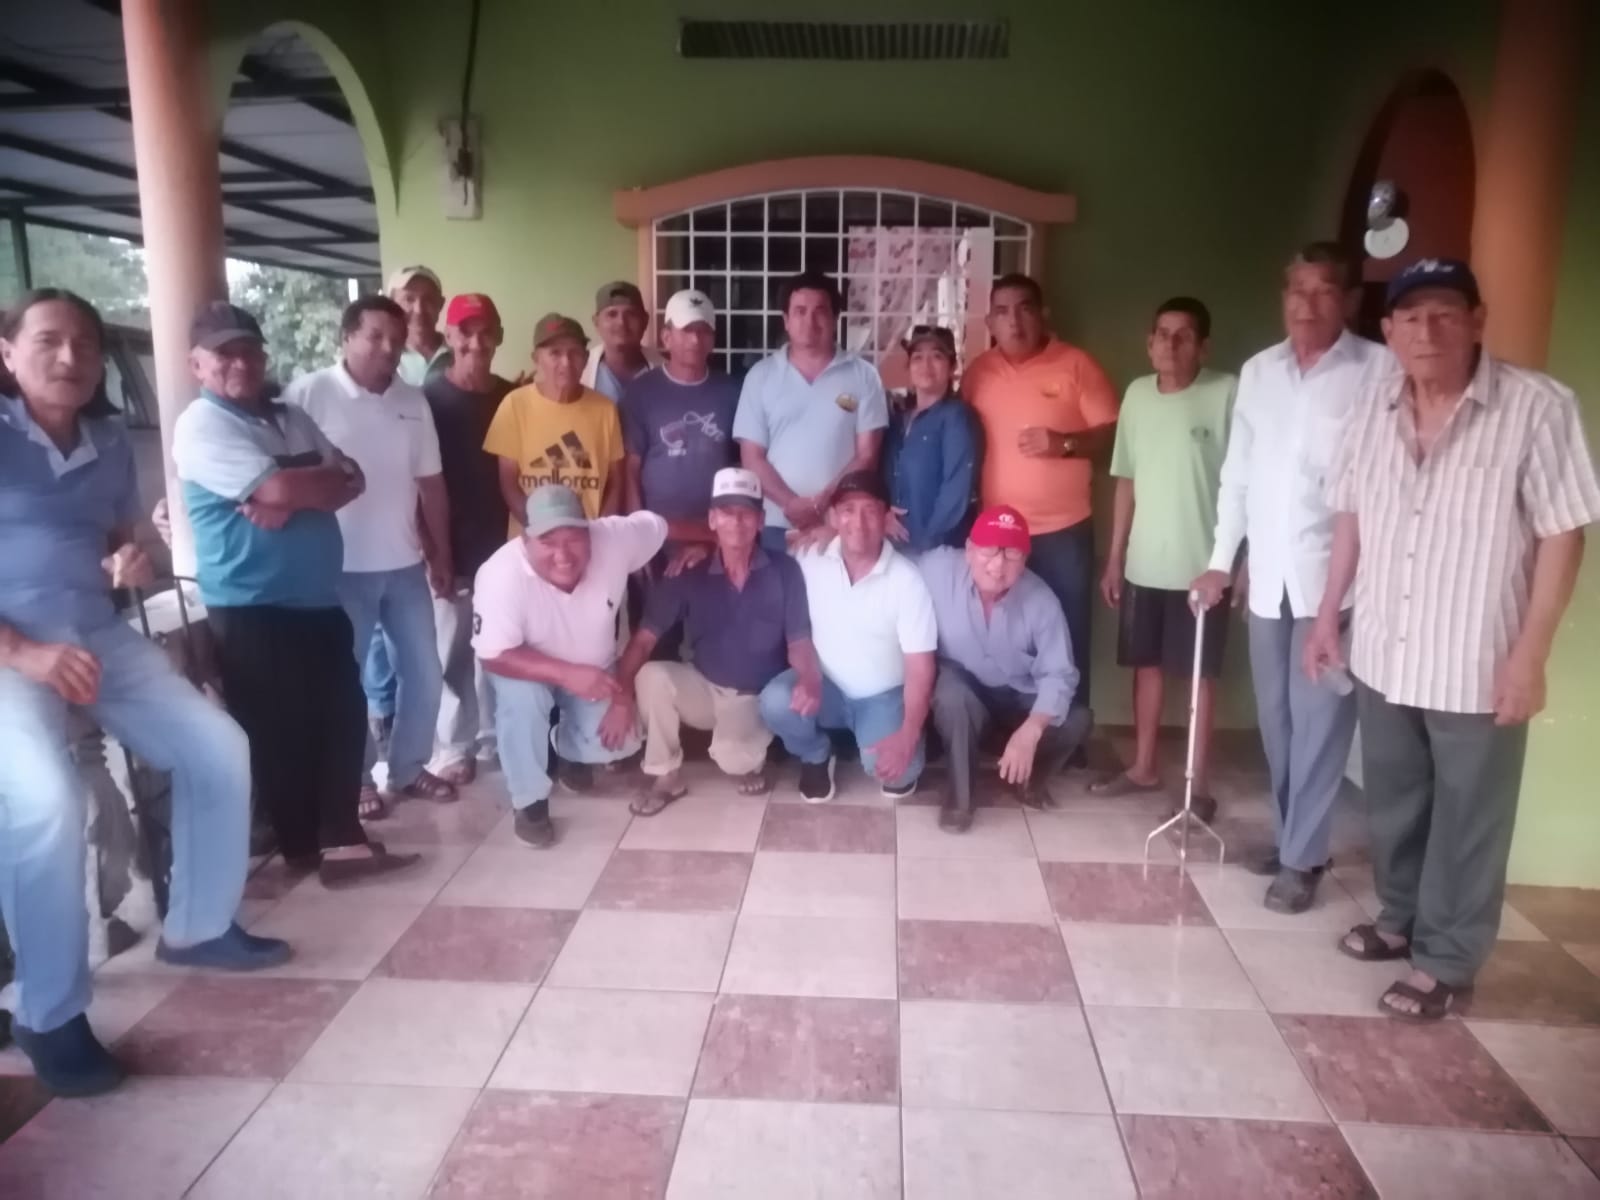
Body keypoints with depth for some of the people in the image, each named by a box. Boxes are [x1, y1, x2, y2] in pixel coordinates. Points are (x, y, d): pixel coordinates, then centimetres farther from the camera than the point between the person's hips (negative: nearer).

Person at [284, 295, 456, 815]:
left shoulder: (413, 402, 8)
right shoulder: (308, 395, -9)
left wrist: (441, 556, 13)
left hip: (405, 563, 5)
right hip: (340, 567, -5)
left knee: (423, 671, 11)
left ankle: (409, 767, 28)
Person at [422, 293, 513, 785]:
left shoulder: (512, 398, 5)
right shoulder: (430, 398, -7)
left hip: (501, 543, 4)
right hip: (452, 547, -3)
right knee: (450, 650, 5)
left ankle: (492, 738, 28)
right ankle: (450, 749, 18)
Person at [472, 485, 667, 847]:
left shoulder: (614, 538, -30)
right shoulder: (501, 575, -37)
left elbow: (659, 524, -9)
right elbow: (495, 656, -33)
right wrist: (567, 674, -44)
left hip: (595, 670, 3)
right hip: (524, 669, -3)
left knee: (617, 743, -12)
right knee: (520, 695, -35)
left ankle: (569, 747, 26)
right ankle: (530, 802, -11)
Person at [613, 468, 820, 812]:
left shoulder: (785, 572, -11)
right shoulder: (689, 576, -10)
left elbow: (799, 643, -9)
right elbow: (643, 640, -13)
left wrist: (810, 681, -32)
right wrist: (623, 696, -27)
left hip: (758, 697, -2)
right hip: (705, 688, 2)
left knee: (731, 757, -31)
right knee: (652, 676, -28)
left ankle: (750, 760, 9)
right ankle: (667, 778, -7)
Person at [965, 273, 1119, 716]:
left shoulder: (1076, 365, -4)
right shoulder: (978, 372, 6)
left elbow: (1112, 432, -4)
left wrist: (1066, 443, -21)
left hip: (1063, 530, -3)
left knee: (1066, 640, 4)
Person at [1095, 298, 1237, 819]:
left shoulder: (1228, 394, -10)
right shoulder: (1137, 394, 5)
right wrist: (1115, 556, 10)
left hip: (1202, 564, -5)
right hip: (1144, 563, 5)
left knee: (1199, 673, 5)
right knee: (1147, 663, 15)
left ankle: (1198, 783, 17)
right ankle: (1143, 767, 30)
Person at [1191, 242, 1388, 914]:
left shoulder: (1380, 371, -6)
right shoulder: (1258, 372, 10)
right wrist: (1220, 560, 10)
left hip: (1336, 574, -5)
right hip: (1267, 573, 5)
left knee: (1318, 720, 1)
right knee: (1276, 719, 13)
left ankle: (1302, 857, 12)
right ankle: (1288, 835, 28)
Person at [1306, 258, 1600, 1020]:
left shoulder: (1537, 407, -15)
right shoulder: (1374, 404, 1)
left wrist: (1529, 656, -14)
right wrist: (1329, 614, 10)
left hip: (1477, 668, -5)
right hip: (1381, 656, 5)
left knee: (1467, 824, 10)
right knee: (1392, 806, 20)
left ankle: (1444, 961, 27)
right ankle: (1400, 919, 41)